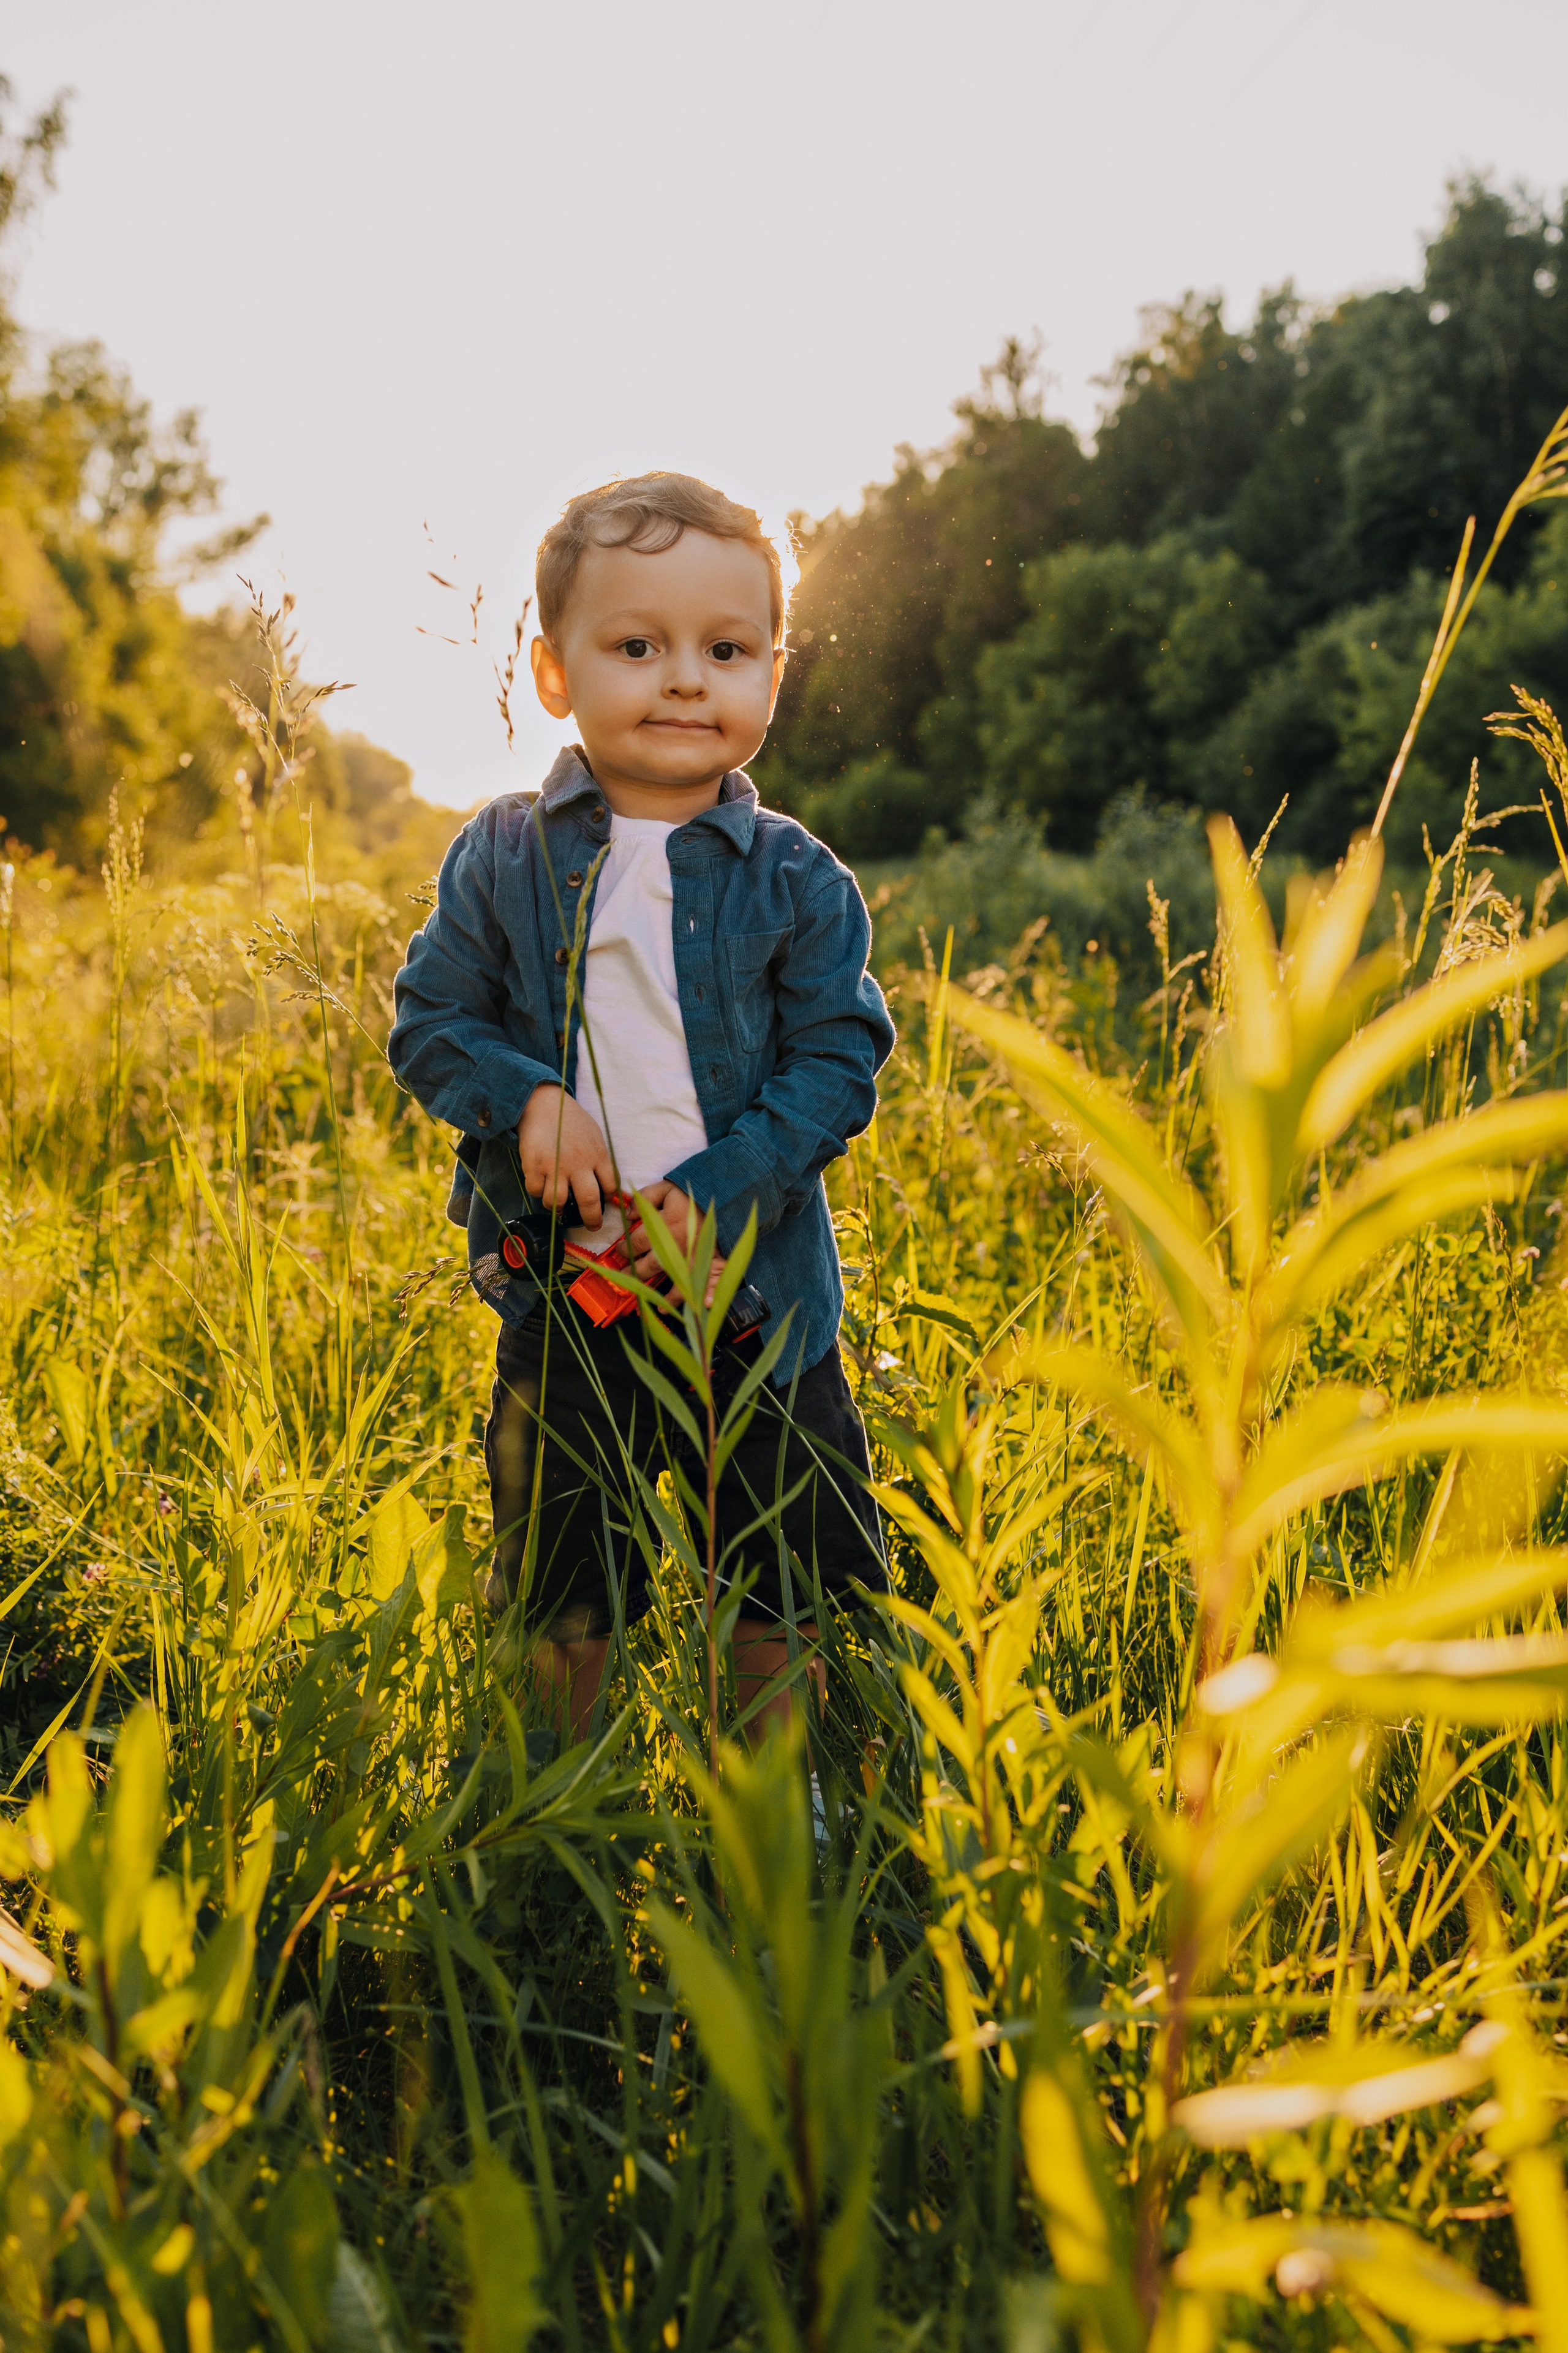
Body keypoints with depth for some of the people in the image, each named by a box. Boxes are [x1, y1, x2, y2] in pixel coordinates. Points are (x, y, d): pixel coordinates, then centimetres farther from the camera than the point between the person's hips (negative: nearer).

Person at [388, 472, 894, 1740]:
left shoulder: (799, 881, -4)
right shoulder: (502, 857, -1)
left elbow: (838, 1063, -5)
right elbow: (429, 1023, 2)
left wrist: (719, 1188, -18)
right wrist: (527, 1101, -17)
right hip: (562, 1290, 1)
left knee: (776, 1591, 10)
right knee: (563, 1606, 14)